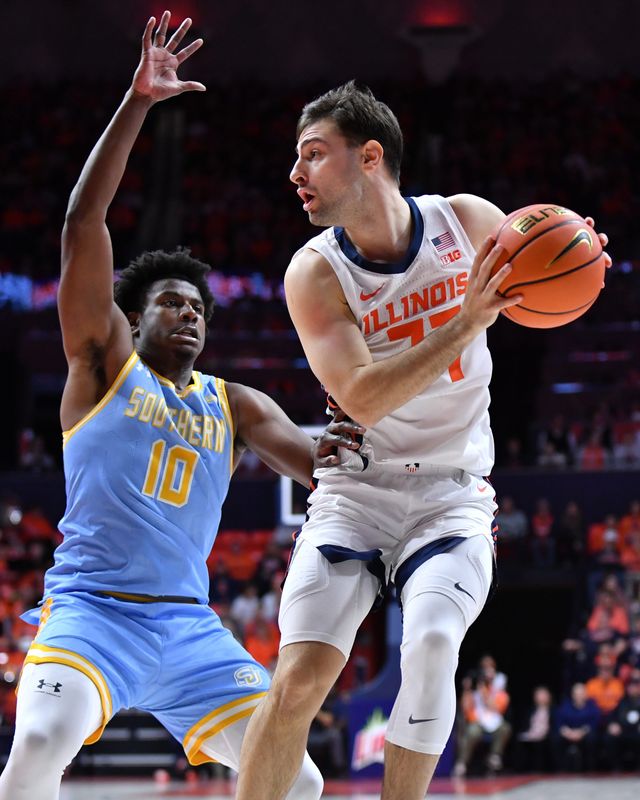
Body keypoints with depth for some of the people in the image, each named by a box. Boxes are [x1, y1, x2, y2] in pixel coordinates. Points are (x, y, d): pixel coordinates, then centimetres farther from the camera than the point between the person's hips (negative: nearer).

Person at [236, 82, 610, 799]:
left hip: (452, 495, 0)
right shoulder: (314, 273, -10)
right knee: (299, 677, -14)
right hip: (354, 491, 0)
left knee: (432, 644, -25)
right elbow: (361, 399, -23)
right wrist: (467, 323, -32)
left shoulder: (468, 222, -5)